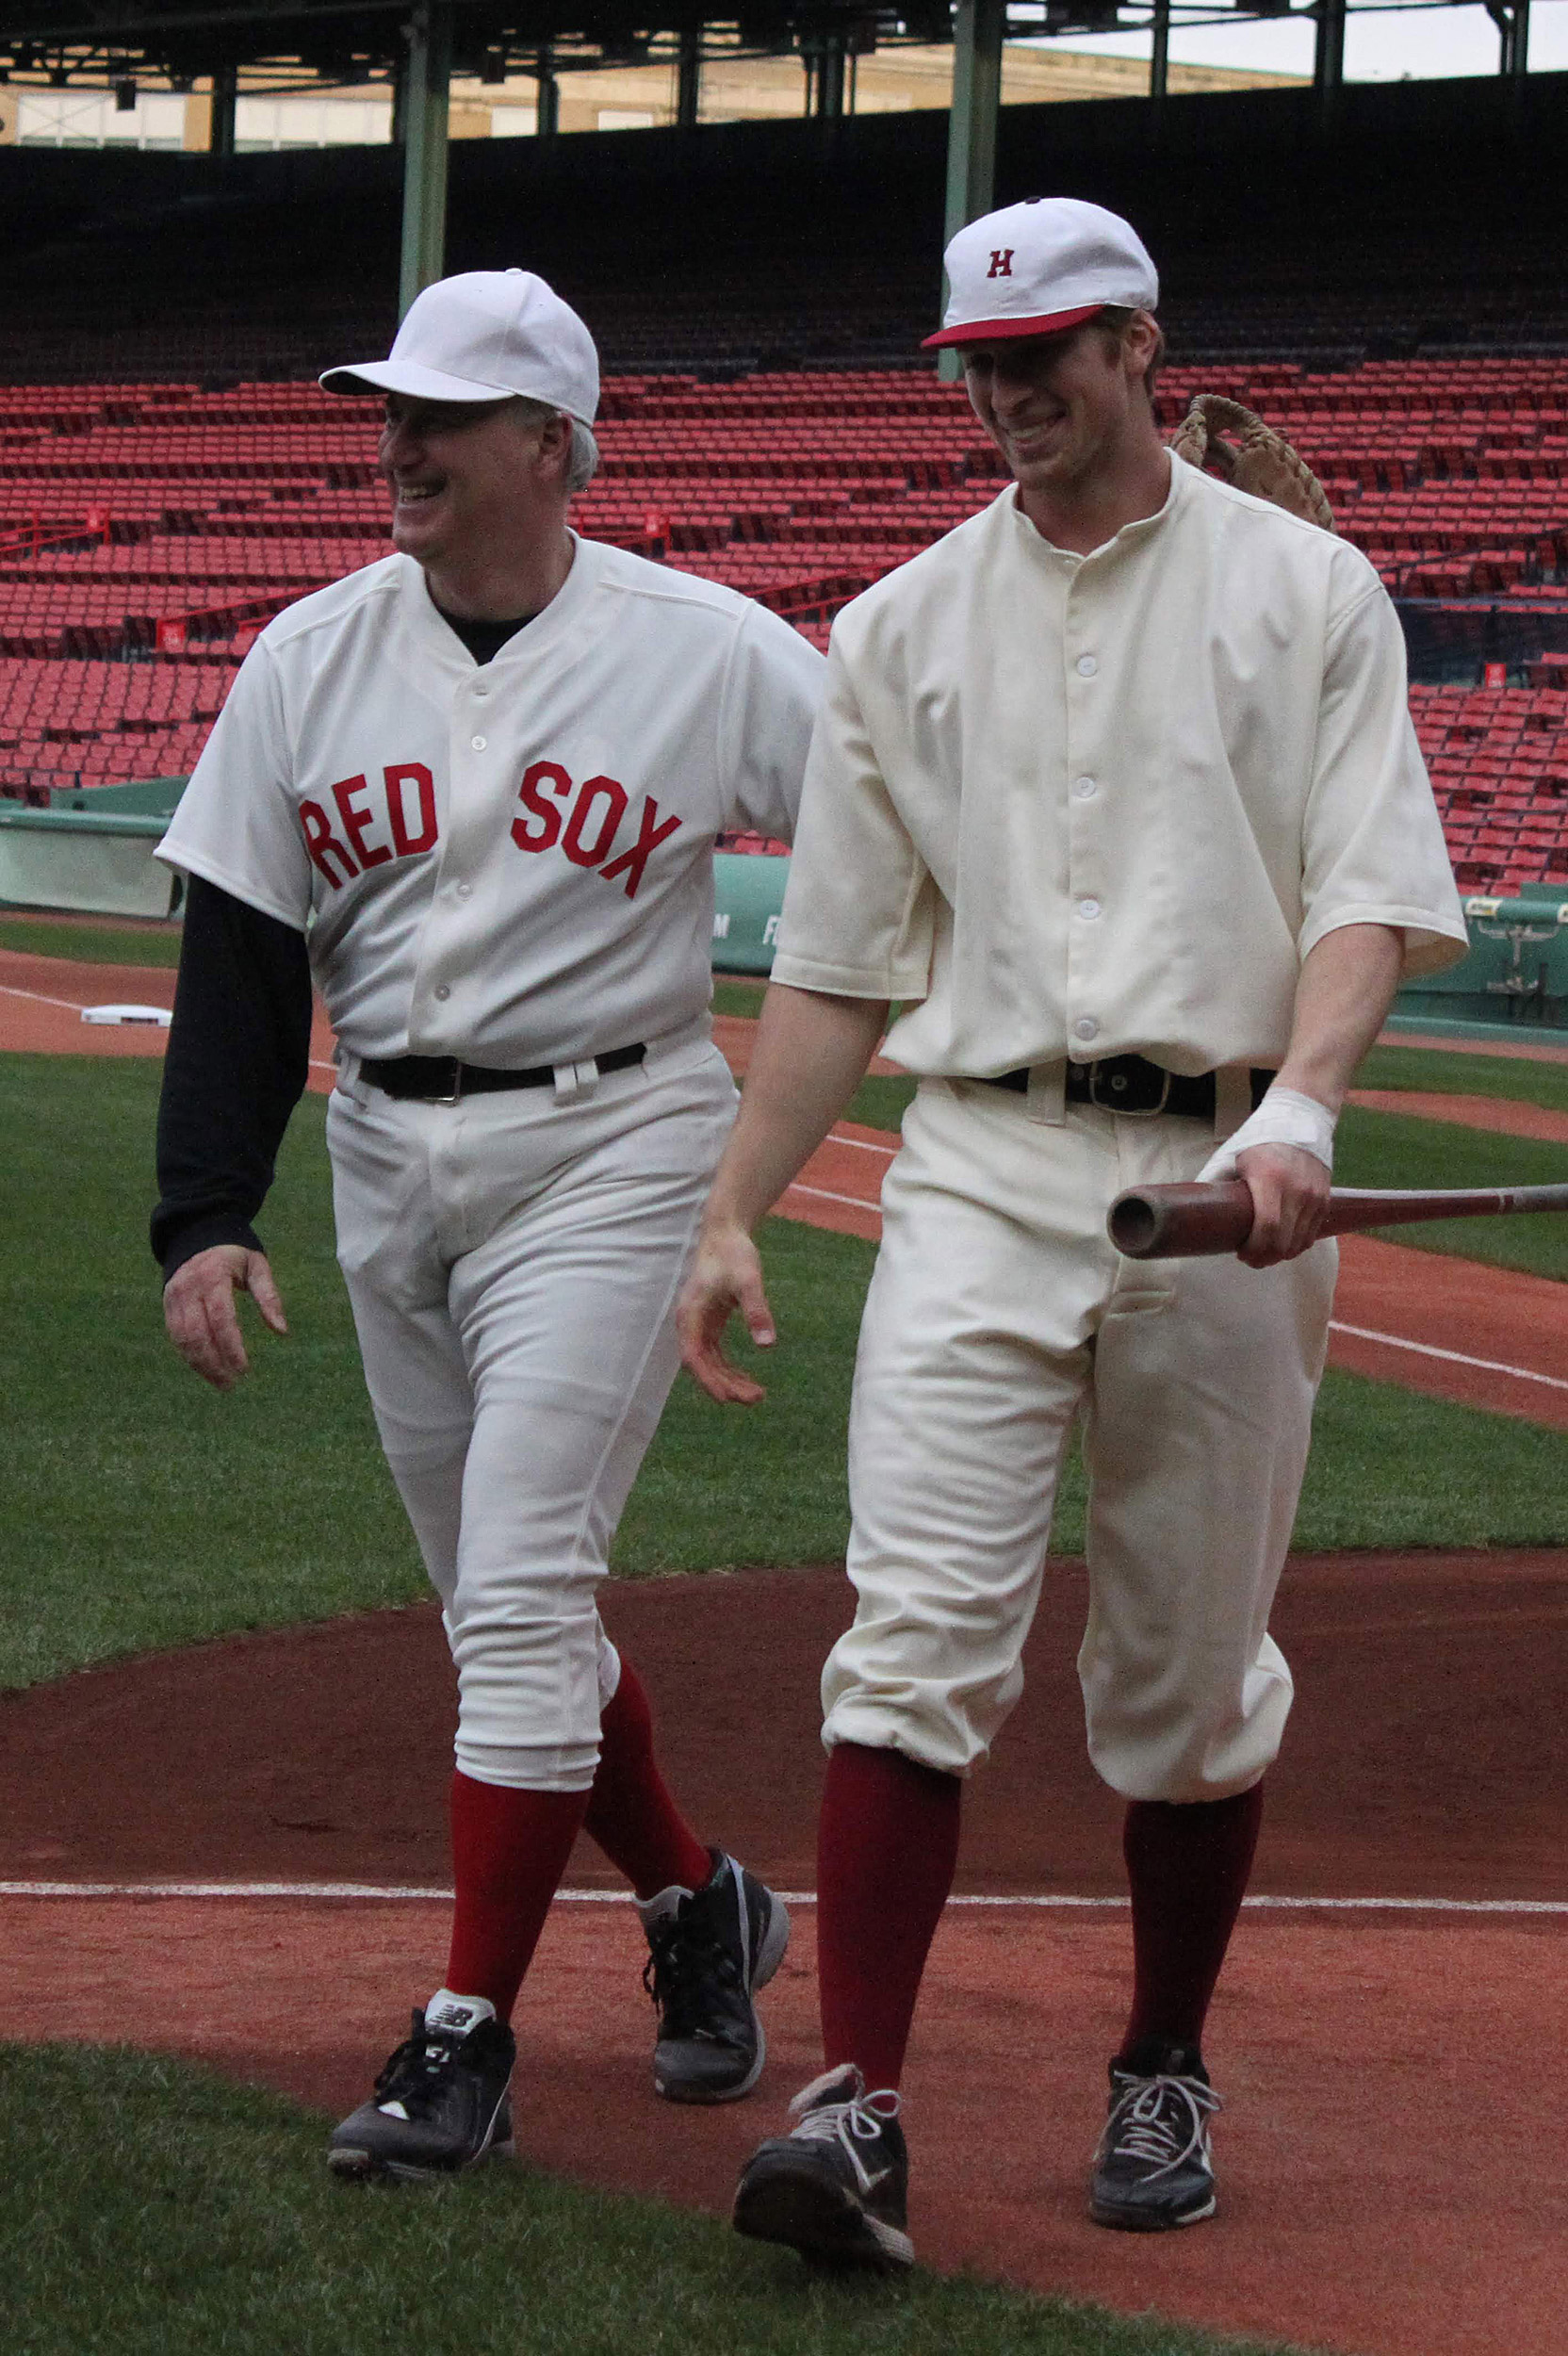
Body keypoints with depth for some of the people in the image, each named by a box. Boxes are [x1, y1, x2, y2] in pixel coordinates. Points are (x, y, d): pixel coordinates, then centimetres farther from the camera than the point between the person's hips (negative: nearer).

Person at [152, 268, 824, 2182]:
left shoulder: (708, 650, -7)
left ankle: (467, 2038, -6)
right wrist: (204, 1216, -3)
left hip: (607, 1144, -5)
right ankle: (695, 1907, 34)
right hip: (387, 1160, 5)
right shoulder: (313, 658, 4)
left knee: (520, 1592, -11)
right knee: (500, 1606, 12)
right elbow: (240, 957, 3)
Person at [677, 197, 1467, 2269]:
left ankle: (1164, 2080, 24)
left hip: (1226, 1184, -1)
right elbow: (839, 954, 14)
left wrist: (1299, 1109, -22)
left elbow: (1376, 894, -5)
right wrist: (733, 1216, 8)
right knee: (918, 1639, -12)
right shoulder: (906, 625, 12)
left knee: (1193, 1671, 7)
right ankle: (857, 2107, -18)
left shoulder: (1301, 590, 3)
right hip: (980, 1178, 1)